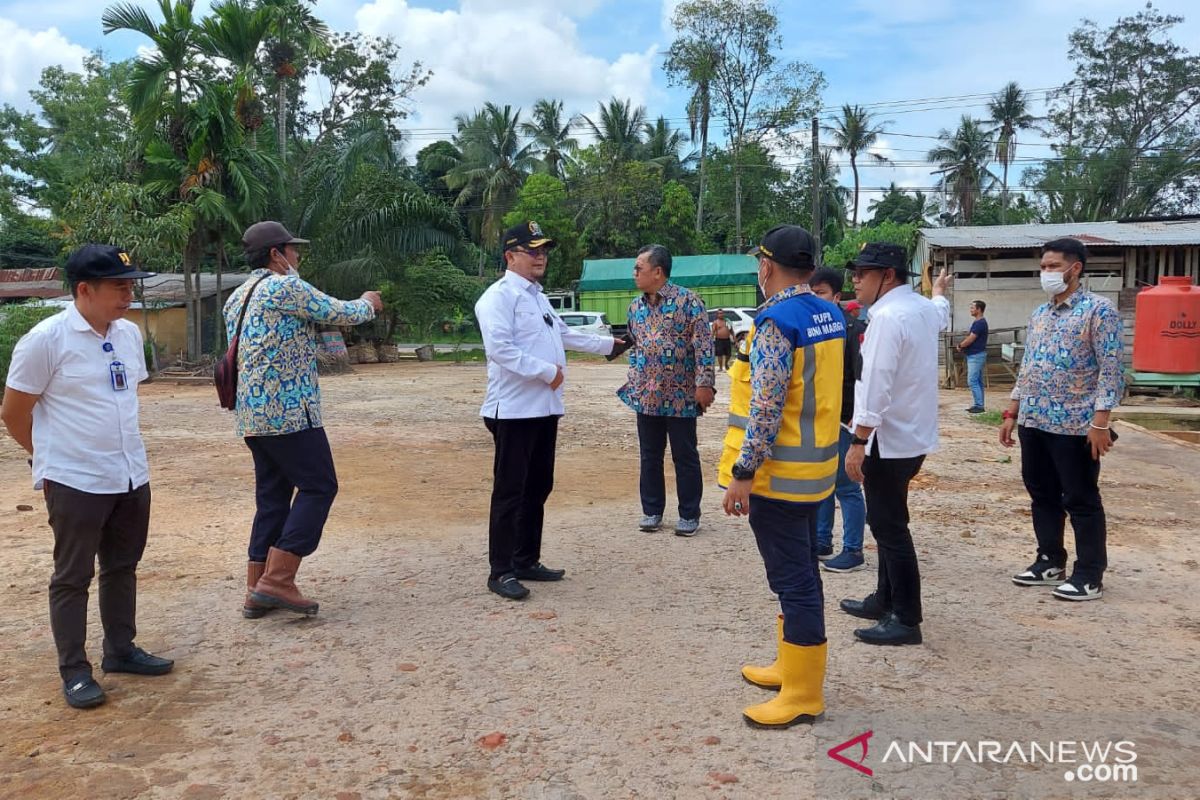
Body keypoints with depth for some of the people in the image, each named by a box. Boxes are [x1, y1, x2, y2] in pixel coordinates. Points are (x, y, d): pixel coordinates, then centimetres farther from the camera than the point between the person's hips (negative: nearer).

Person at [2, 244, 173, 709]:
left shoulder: (129, 334, 5)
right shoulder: (46, 339, -15)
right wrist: (51, 458, 3)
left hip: (132, 478, 7)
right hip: (74, 482, -6)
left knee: (123, 567, 17)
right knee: (73, 576, 6)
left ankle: (120, 650, 32)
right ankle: (74, 671, 18)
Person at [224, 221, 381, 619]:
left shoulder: (238, 297, 18)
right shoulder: (285, 286, -9)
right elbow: (339, 313, -4)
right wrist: (367, 304, 15)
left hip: (252, 414, 9)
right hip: (289, 411, -9)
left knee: (273, 496, 12)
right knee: (318, 487, -2)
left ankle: (256, 591, 13)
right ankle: (277, 580, -6)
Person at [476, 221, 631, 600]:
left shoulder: (538, 296, 19)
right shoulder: (499, 296, -11)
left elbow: (563, 334, 33)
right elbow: (499, 348, -24)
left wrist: (608, 344, 38)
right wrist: (547, 371, -21)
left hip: (545, 408, 9)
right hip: (514, 410, -9)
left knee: (538, 487, 14)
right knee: (510, 491, -4)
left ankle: (527, 561, 25)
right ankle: (501, 572, 4)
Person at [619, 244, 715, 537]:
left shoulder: (688, 301, -10)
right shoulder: (635, 306, 10)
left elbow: (703, 344, -13)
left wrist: (704, 383, -18)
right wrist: (633, 380, 14)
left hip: (680, 395, -5)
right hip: (646, 395, 6)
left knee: (685, 456, 5)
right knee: (650, 456, 12)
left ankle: (689, 514, 16)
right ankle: (652, 510, 24)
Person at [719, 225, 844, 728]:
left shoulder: (775, 321, -19)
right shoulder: (831, 315, 8)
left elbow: (766, 408, -24)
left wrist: (742, 471, -20)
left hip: (778, 473, -9)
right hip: (814, 467, 9)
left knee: (793, 581, -1)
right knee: (801, 573, 19)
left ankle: (803, 694, 10)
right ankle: (793, 667, 33)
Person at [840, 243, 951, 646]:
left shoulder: (888, 316, -20)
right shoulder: (922, 309, 11)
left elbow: (876, 385, -26)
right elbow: (941, 314, 38)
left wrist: (858, 441, -24)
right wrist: (939, 290, 61)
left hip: (889, 438, -10)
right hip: (910, 434, 10)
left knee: (889, 527, -5)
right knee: (887, 522, 19)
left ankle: (905, 620, 2)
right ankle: (886, 601, 29)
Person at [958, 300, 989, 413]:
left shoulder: (979, 323, -17)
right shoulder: (978, 322, 16)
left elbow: (970, 339, -18)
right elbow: (969, 336, 19)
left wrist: (960, 345, -2)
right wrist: (962, 345, 3)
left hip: (976, 356, -11)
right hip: (976, 355, 11)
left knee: (972, 381, -11)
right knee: (978, 381, 11)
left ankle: (979, 406, -10)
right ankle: (978, 405, 15)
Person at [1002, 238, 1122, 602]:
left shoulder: (1098, 309, -8)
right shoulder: (1039, 314, 13)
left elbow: (1110, 370, -13)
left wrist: (1100, 422, -19)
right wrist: (1012, 413, 14)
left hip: (1075, 424, -7)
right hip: (1034, 422, 7)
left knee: (1081, 501, 2)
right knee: (1042, 495, 14)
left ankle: (1090, 575, 12)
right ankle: (1050, 561, 27)